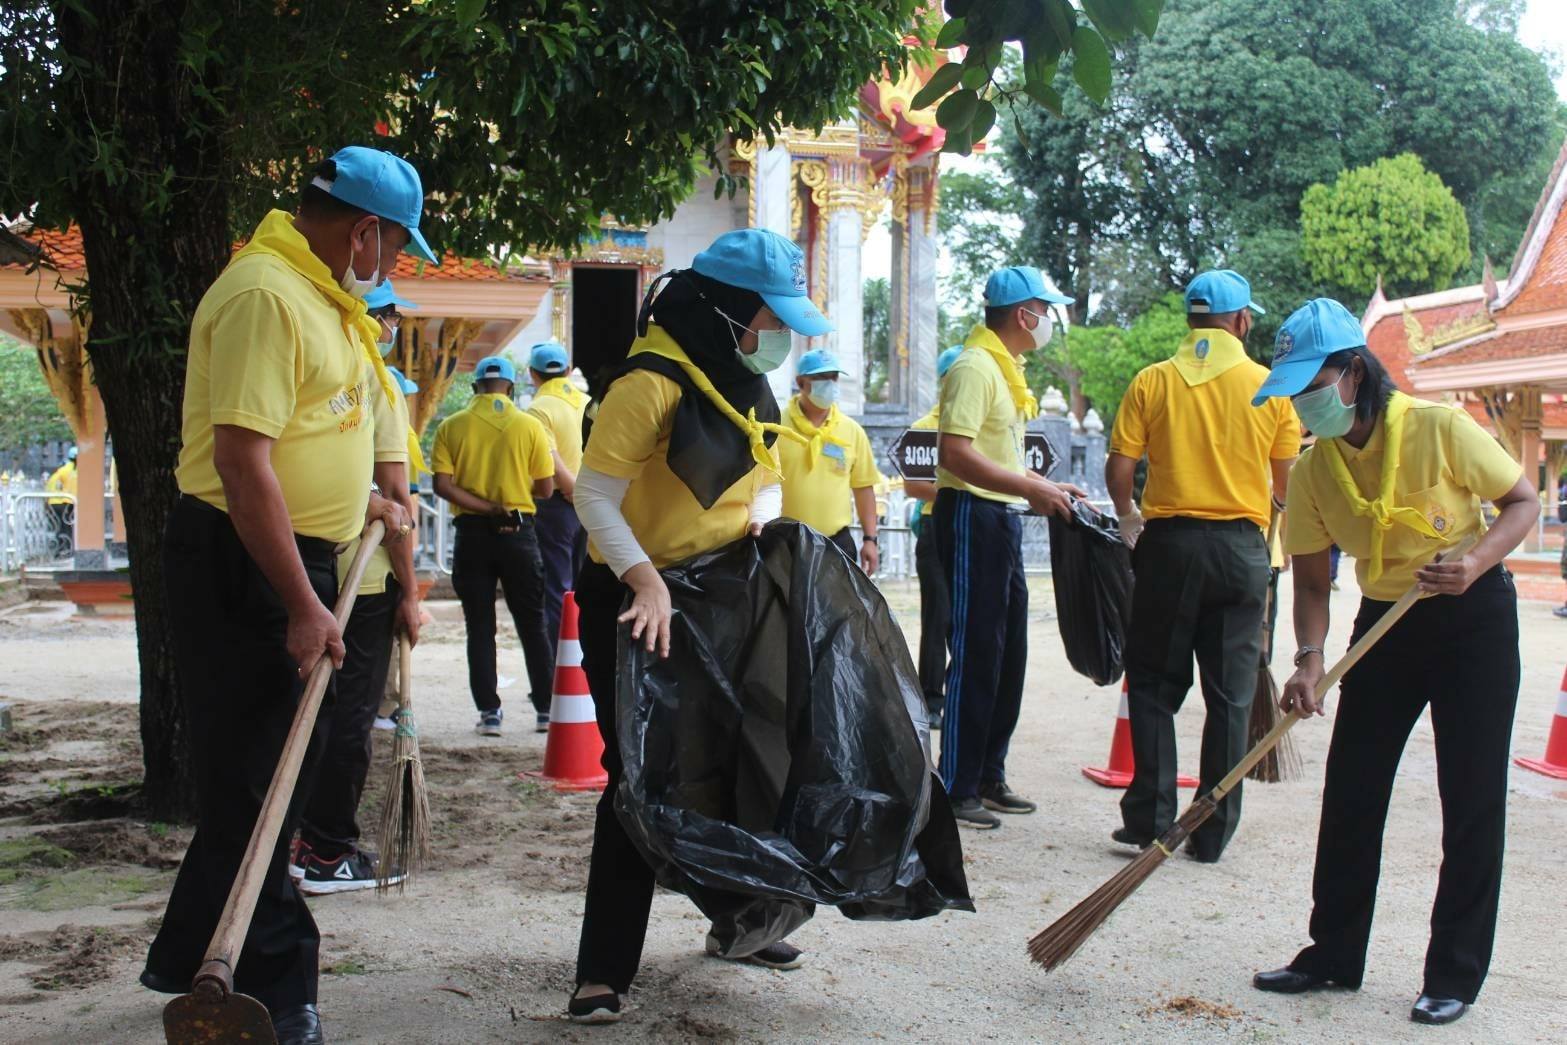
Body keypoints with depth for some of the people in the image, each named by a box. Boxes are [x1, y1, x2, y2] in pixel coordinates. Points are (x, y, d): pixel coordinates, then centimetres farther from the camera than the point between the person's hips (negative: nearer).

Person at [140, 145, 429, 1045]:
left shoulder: (319, 296, 14)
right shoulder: (264, 295, -19)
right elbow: (242, 461, -26)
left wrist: (366, 504, 20)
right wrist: (302, 607, -26)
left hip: (293, 559, 11)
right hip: (242, 566, -11)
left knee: (277, 764, 18)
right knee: (256, 777, -1)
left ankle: (188, 960, 32)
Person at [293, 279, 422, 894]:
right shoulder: (377, 383, -10)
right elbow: (394, 494, -14)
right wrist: (409, 590, -10)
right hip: (364, 575, -7)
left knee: (322, 709, 15)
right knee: (350, 715, 0)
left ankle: (309, 839, 22)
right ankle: (328, 854, 4)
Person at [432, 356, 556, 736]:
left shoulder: (452, 426, -1)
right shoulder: (529, 425, -3)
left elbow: (443, 485, -11)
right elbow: (545, 489, -3)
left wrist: (486, 507, -11)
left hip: (472, 533, 0)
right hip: (518, 532, 0)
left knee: (480, 628, 7)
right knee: (533, 625, 9)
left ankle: (489, 712, 5)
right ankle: (546, 709, 10)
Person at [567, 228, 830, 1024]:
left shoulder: (746, 385, 7)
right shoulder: (653, 382, -20)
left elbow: (767, 480, 14)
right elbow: (595, 494, -23)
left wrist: (760, 524, -8)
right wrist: (645, 579, -34)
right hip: (633, 602, -8)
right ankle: (604, 969, 3)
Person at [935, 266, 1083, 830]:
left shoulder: (1005, 369, 18)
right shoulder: (975, 367, -14)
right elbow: (955, 454, -26)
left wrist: (1049, 489, 17)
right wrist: (1031, 488, -26)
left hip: (1002, 518, 11)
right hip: (972, 515, -11)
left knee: (1008, 656, 14)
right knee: (975, 657, -7)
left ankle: (988, 778, 24)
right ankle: (957, 789, 0)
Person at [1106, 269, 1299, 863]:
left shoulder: (1152, 382, 0)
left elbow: (1118, 469, -3)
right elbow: (1288, 481, 2)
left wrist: (1128, 519, 16)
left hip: (1169, 541, 0)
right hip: (1241, 546, 0)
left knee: (1154, 686, 10)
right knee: (1229, 695, 7)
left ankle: (1149, 819, 6)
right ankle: (1213, 832, 10)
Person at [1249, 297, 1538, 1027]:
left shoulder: (1439, 429, -18)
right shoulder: (1312, 470, -6)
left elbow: (1523, 501, -9)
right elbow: (1311, 578, -2)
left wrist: (1477, 562, -27)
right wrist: (1310, 657, -18)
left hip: (1473, 618, -4)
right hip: (1384, 623, 4)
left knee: (1472, 799, -1)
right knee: (1350, 792, 5)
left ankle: (1455, 976, 8)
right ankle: (1335, 953, 18)